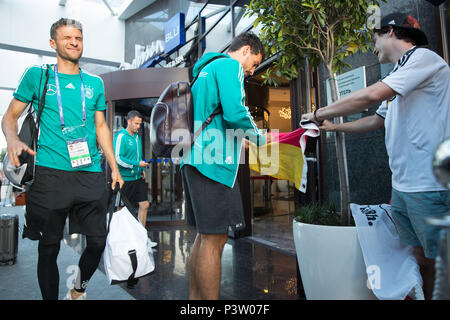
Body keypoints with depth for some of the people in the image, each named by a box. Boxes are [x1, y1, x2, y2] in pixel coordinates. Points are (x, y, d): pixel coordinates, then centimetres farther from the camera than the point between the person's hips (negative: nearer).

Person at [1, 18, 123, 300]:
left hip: (91, 174, 3)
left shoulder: (95, 83, 15)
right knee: (49, 246, 5)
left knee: (99, 240, 4)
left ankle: (78, 292, 30)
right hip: (51, 173, -2)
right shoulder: (37, 75, 8)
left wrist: (114, 168, 12)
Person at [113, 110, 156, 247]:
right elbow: (118, 158, -18)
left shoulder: (137, 136, 14)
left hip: (138, 177, 8)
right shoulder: (121, 136, -11)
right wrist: (137, 164, -19)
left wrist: (141, 169, 12)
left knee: (144, 205, 5)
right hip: (126, 178, -8)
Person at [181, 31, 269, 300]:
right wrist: (260, 138, -1)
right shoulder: (229, 65, -2)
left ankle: (195, 297, 24)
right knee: (214, 239, -7)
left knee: (206, 237, 14)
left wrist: (233, 141, 24)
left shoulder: (206, 69, 28)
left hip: (195, 159, 10)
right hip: (213, 161, -10)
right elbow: (234, 113, -17)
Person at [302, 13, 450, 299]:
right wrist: (332, 126, 30)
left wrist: (320, 113, -9)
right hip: (402, 186, 8)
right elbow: (378, 120, 28)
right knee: (421, 258, 13)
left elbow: (371, 95, -21)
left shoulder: (424, 58, -7)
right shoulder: (401, 75, 21)